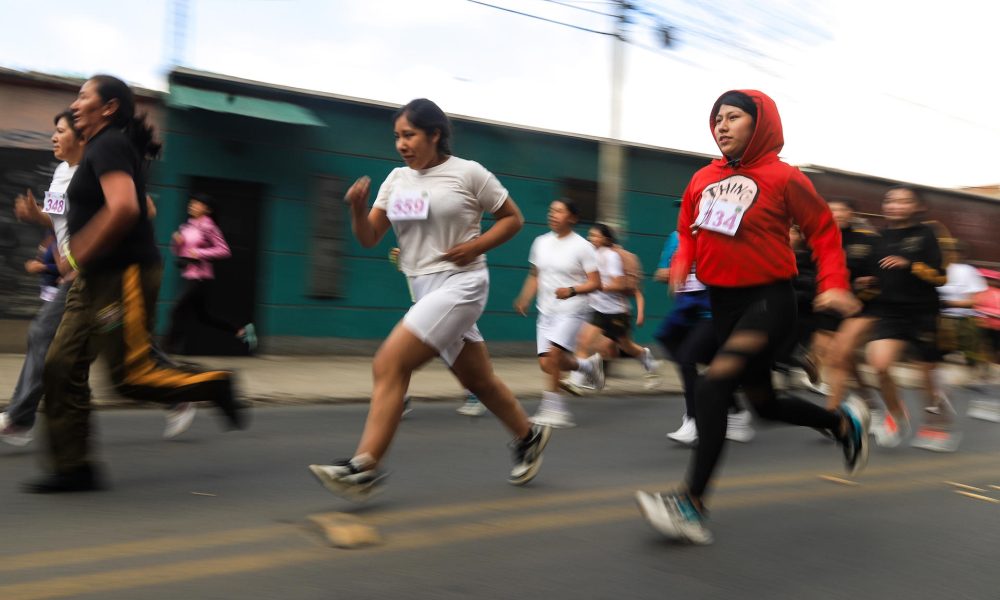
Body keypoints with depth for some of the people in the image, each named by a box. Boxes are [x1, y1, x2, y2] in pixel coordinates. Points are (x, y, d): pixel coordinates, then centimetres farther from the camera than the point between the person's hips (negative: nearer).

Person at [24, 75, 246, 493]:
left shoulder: (108, 146, -11)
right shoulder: (106, 148, 20)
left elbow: (123, 208, -27)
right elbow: (141, 209, 28)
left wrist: (78, 255, -19)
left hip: (123, 275, -10)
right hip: (98, 280, 10)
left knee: (130, 375, -8)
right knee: (62, 368, 5)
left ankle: (214, 384, 8)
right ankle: (74, 467, 10)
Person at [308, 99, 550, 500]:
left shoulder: (468, 173, -6)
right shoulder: (396, 179, 9)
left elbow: (513, 218, 1)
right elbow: (369, 238, 6)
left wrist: (474, 247, -13)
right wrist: (357, 209, -14)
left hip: (460, 285, -7)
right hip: (426, 290, 7)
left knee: (388, 365, -19)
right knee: (479, 380, 16)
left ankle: (364, 467, -15)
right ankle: (528, 436, 38)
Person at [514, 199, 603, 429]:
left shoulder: (582, 246, -7)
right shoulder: (541, 242, 9)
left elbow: (595, 283, -9)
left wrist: (572, 291, -24)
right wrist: (524, 298, 8)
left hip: (572, 311, -6)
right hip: (546, 312, 6)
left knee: (552, 353, -22)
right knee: (546, 363, -1)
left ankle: (554, 407, -8)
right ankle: (588, 365, 27)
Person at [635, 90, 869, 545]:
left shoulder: (782, 177, -8)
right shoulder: (702, 180, 6)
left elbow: (823, 231, 0)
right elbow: (689, 230, 19)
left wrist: (833, 285, -11)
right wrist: (681, 263, -1)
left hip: (768, 301, -7)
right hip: (723, 302, 7)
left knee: (714, 385, -25)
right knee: (763, 401, 18)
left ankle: (692, 504, -19)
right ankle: (843, 422, 46)